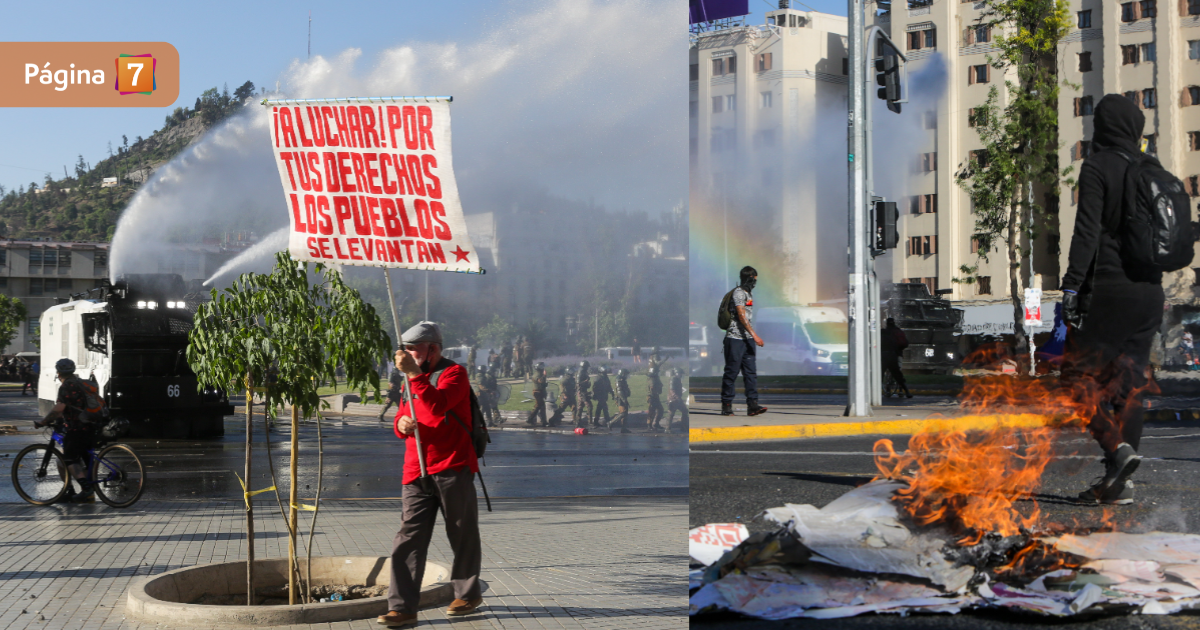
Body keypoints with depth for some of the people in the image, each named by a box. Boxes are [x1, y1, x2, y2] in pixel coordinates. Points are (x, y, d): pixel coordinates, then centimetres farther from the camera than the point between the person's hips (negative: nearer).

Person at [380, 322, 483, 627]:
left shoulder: (454, 373, -5)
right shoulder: (413, 379, 19)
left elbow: (438, 405, -24)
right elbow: (402, 418, 22)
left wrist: (414, 375, -30)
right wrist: (401, 423, -2)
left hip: (453, 470, -6)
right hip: (417, 474, 6)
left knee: (463, 536, 6)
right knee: (409, 539, -3)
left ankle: (468, 593, 24)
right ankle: (403, 607, -4)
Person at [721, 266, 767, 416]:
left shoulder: (749, 292, 17)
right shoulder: (739, 293, -11)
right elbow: (741, 316, -21)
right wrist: (754, 335, -29)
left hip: (748, 339, 8)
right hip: (735, 338, -8)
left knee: (751, 372, -1)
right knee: (731, 372, -2)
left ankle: (752, 405, -6)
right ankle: (726, 405, 6)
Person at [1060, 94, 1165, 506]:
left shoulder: (1098, 167, -7)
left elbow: (1087, 232, -15)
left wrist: (1071, 286, -16)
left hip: (1107, 288, -6)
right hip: (1149, 289, 6)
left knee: (1078, 374, 2)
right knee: (1130, 381, 7)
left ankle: (1117, 447, -18)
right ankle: (1119, 482, 8)